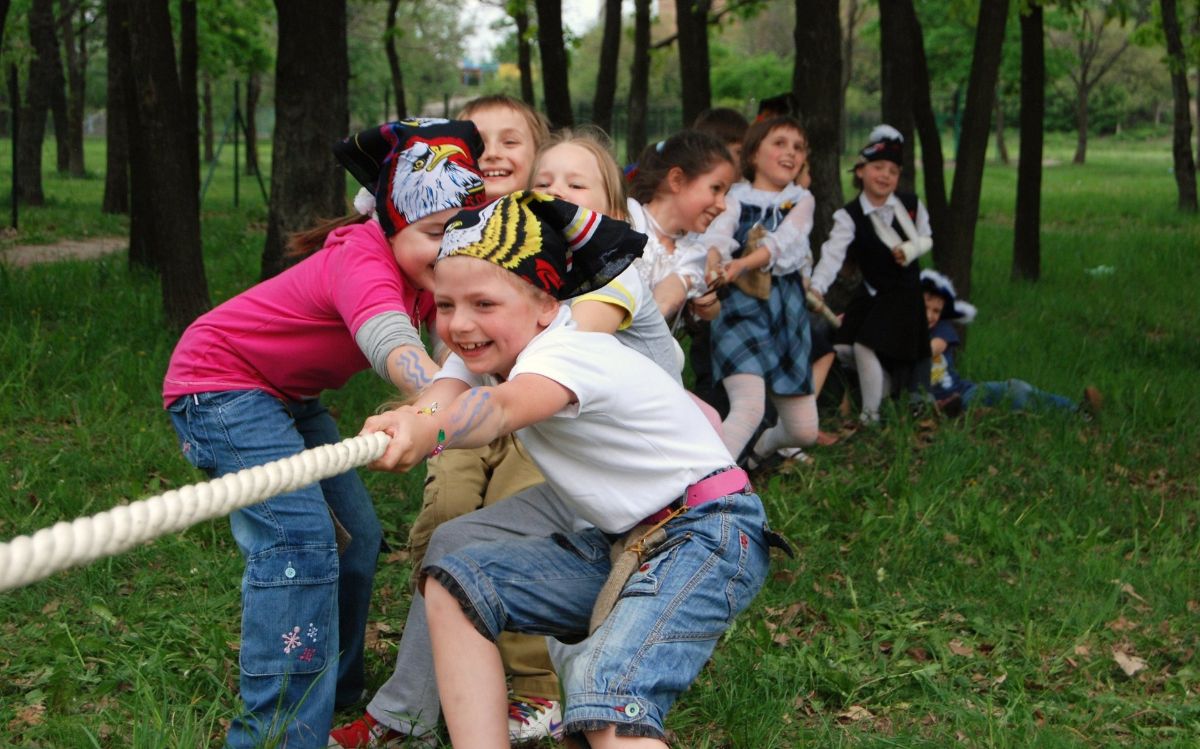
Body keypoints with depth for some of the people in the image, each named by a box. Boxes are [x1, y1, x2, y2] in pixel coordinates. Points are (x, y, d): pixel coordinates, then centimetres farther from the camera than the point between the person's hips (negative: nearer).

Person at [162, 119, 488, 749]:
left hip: (287, 394, 10)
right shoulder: (361, 260, -33)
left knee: (354, 537, 13)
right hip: (220, 384, -10)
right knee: (300, 541, -24)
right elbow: (389, 341, -53)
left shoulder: (426, 273, -4)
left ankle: (336, 694, 29)